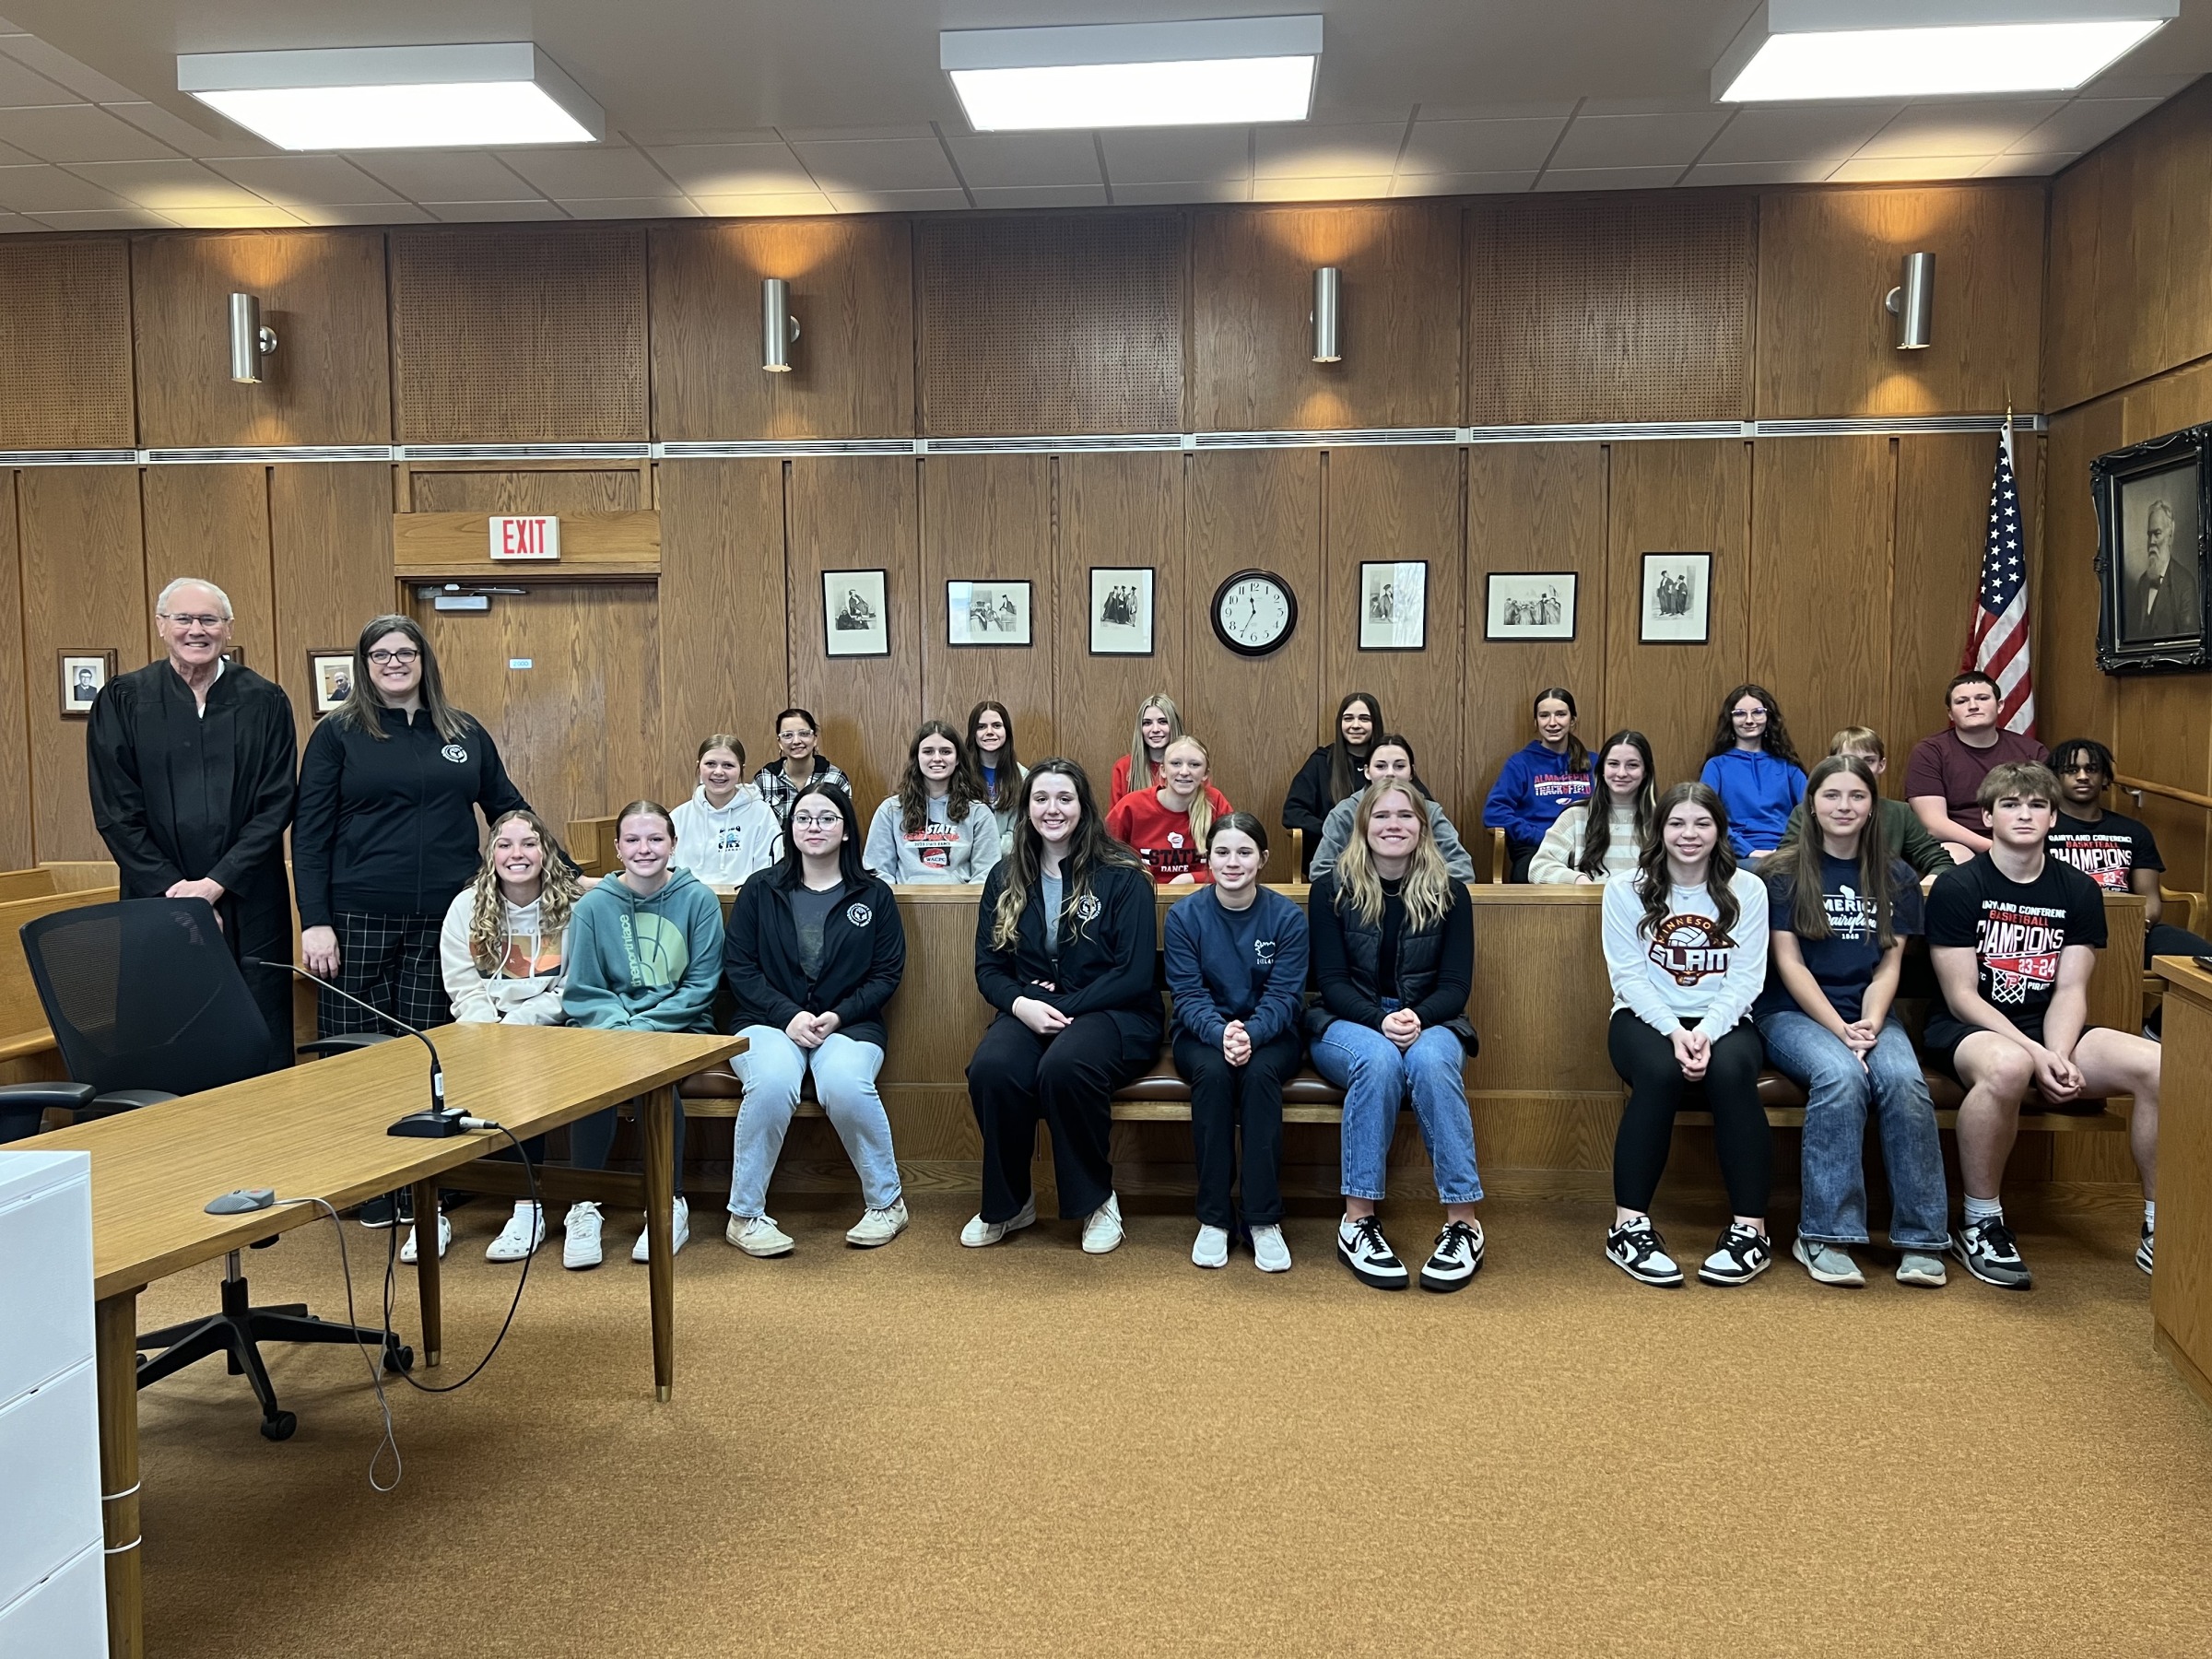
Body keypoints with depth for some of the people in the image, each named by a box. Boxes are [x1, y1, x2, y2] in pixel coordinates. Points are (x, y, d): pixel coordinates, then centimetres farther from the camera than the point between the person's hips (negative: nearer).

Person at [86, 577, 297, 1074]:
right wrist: (171, 891, -9)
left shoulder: (264, 702, 5)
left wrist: (217, 883, -10)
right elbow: (115, 813, 1)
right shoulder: (121, 701, 5)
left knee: (261, 1051, 1)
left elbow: (277, 804, 0)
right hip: (157, 903, 0)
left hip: (248, 904, 0)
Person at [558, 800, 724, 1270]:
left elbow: (701, 985, -4)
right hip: (611, 1024, 1)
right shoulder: (594, 905, 3)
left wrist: (643, 1026, -14)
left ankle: (671, 1206, -16)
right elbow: (582, 991, 2)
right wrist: (619, 1024, -17)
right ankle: (583, 1206, -17)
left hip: (681, 1027, -1)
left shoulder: (698, 899, -2)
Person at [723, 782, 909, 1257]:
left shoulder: (874, 895, 9)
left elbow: (887, 974, 5)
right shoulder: (760, 891, 9)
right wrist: (787, 1015, -12)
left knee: (845, 1084, -34)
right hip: (770, 1021, 0)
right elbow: (738, 967, 3)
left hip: (849, 1024, 0)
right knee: (773, 1081, -35)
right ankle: (745, 1214, -17)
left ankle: (886, 1202, -10)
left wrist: (838, 1015, -11)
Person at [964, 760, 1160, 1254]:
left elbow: (1135, 973, -8)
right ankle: (1007, 1204, -6)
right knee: (990, 1069, -31)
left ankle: (1098, 1200, -12)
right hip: (1028, 1010, 4)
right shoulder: (1005, 878, 11)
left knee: (1063, 1067, -37)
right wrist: (1022, 1004, -13)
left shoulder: (1122, 877, -2)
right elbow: (988, 967, 10)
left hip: (1111, 1012, -3)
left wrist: (1064, 1007, -17)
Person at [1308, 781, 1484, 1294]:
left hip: (1429, 1023, 1)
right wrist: (1380, 1021, -23)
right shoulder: (1332, 890, 0)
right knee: (1378, 1060, -37)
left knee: (1430, 1061, -36)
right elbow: (1332, 981, -4)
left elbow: (1456, 985, -1)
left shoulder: (1448, 894, 3)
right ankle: (1358, 1221, -31)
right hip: (1347, 1024, -1)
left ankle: (1463, 1223, -31)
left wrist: (1416, 1018, -22)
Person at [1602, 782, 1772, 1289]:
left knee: (1731, 1071, -33)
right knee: (1660, 1073, -34)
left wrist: (1706, 1031, -21)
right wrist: (1674, 1030, -21)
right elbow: (1629, 976, -6)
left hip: (1722, 1020, 1)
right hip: (1647, 1018, -1)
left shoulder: (1746, 890, 4)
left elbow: (1746, 978, -4)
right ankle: (1630, 1225, -26)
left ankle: (1750, 1229, -24)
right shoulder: (1626, 888, 1)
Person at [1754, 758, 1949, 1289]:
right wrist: (1840, 1029, -17)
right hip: (1793, 1013, -3)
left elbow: (1889, 964, 5)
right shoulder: (1785, 874, 2)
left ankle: (1922, 1238, -22)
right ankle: (1824, 1237, -27)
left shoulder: (1896, 878, 11)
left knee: (1904, 1080, -30)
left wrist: (1870, 1024, -15)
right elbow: (1789, 962, -5)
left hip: (1870, 1015, 3)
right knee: (1841, 1075, -34)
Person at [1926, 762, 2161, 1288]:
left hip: (2053, 1029, 5)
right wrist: (2036, 1055, -22)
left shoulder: (2080, 891, 8)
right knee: (2008, 1065, -41)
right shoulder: (1957, 886, -6)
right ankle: (1981, 1225, -22)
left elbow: (2070, 990, 0)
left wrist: (2058, 1057, -19)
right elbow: (1962, 997, -10)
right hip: (1968, 1030, -5)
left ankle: (2160, 1232, -5)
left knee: (2162, 1066, -22)